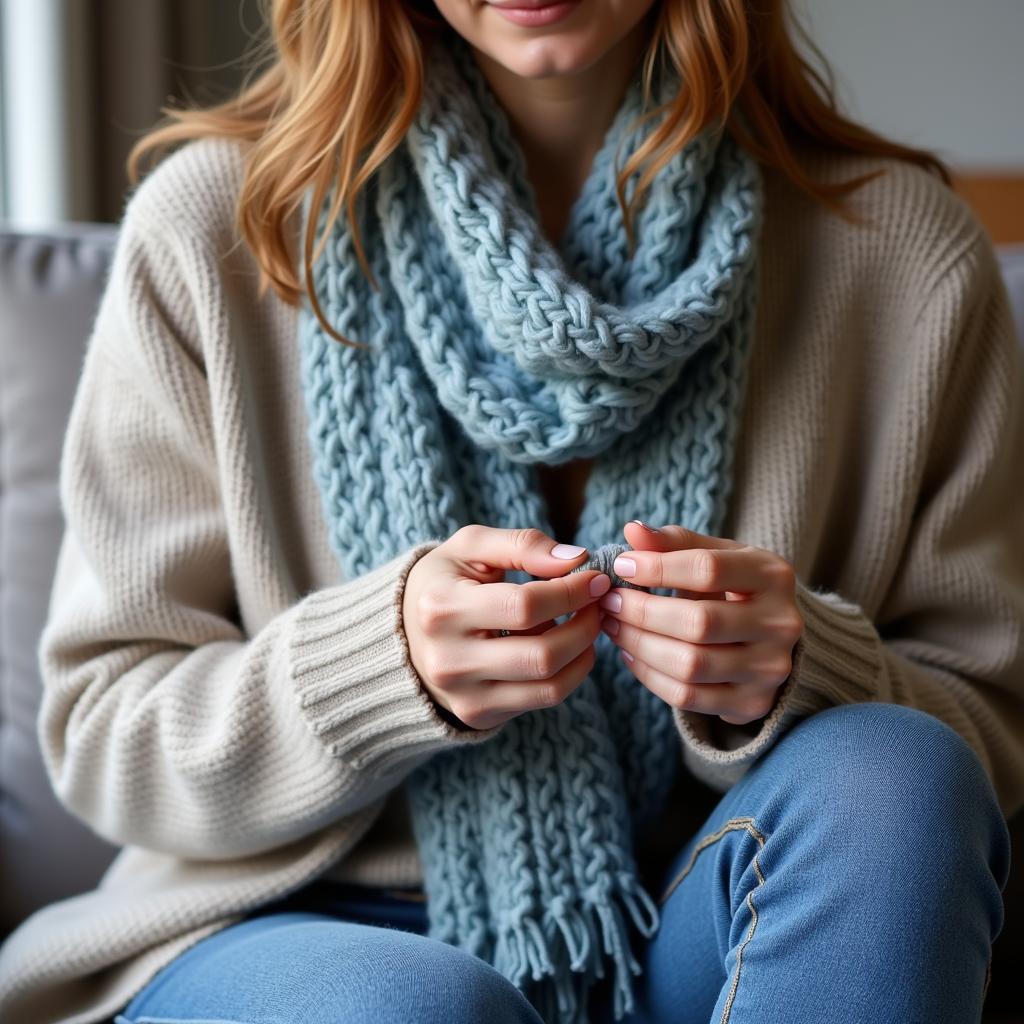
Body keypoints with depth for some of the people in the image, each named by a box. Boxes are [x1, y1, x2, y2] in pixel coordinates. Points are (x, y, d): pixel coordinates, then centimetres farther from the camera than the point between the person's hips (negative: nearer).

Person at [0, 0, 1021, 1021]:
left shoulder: (908, 249, -4)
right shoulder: (210, 227, -6)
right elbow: (104, 731, -4)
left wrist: (801, 676, -22)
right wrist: (385, 659, -24)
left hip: (690, 939, 3)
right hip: (309, 927, -2)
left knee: (889, 777, -27)